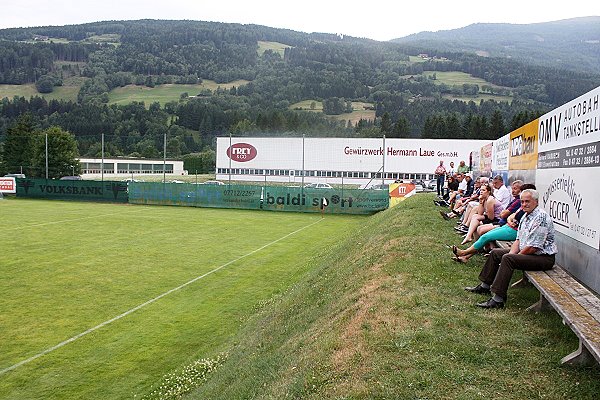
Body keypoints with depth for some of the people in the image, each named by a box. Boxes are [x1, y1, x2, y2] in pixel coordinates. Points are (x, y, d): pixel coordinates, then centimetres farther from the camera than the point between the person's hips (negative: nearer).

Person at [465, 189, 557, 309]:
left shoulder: (541, 217, -21)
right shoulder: (525, 216, 11)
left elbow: (533, 247, -24)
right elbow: (518, 240, 15)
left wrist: (512, 255, -14)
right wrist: (511, 253, -3)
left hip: (543, 257, -11)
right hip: (526, 252, 11)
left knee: (508, 259, -29)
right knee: (495, 253, 12)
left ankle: (498, 300, -30)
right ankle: (485, 286, 21)